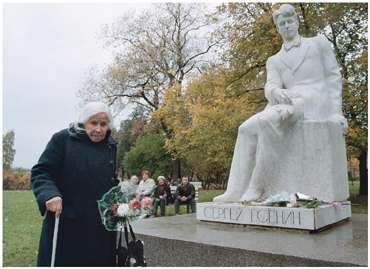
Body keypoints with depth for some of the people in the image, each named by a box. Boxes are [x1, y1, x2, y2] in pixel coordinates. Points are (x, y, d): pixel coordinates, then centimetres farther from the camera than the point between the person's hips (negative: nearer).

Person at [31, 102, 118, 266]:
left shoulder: (111, 146, 9)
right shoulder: (62, 139, -5)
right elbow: (40, 172, -6)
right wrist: (49, 194, -24)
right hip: (65, 224, -3)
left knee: (99, 262, 9)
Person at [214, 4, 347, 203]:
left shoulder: (319, 42, 16)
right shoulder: (274, 61, 22)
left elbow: (333, 76, 10)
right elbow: (270, 87, 4)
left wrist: (336, 111, -3)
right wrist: (277, 92, -23)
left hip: (315, 101, -4)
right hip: (288, 104, 5)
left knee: (267, 120, -33)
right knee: (247, 129, -19)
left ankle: (257, 187, -27)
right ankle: (236, 191, -22)